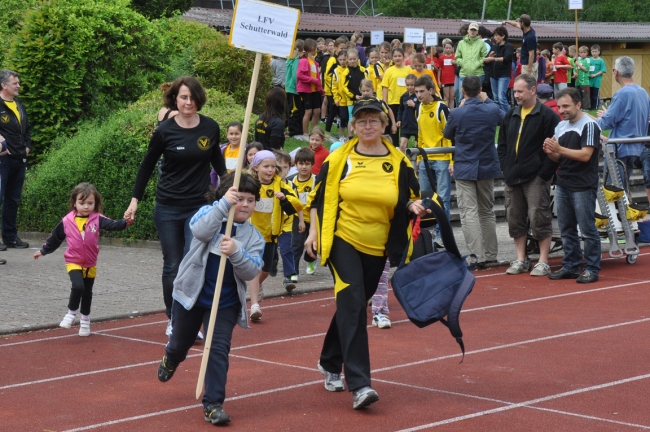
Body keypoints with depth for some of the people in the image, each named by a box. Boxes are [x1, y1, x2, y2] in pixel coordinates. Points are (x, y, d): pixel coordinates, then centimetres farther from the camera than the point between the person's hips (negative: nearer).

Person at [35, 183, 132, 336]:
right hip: (73, 262, -2)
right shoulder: (67, 221, -7)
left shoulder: (97, 219, -8)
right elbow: (55, 238, 7)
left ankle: (85, 320, 30)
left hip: (90, 264, 2)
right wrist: (43, 251, 17)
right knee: (78, 286, -24)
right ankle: (71, 313, -2)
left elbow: (113, 225, -22)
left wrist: (126, 222, -41)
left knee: (87, 292, 13)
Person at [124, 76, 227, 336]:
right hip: (168, 209, -1)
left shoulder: (211, 128, -3)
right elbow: (147, 166, 3)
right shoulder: (165, 131, -8)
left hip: (199, 207, 1)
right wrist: (135, 200, 1)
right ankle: (173, 319, 18)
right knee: (172, 266, 3)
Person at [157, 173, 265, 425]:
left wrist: (235, 252, -34)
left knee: (219, 349, -10)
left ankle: (213, 404, -4)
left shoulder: (253, 236, -5)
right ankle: (170, 360, 56)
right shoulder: (209, 213, -9)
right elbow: (200, 231, -32)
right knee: (181, 343, 19)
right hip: (191, 294, 0)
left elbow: (251, 272, -16)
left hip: (225, 303, 0)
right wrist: (224, 204, -40)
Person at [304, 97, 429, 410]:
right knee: (352, 304, -17)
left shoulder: (398, 162, 3)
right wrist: (313, 232, -1)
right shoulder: (339, 159, -1)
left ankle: (330, 363, 38)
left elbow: (409, 199, 9)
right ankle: (359, 384, -22)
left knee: (352, 306, 15)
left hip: (376, 247, 3)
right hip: (341, 240, -3)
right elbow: (319, 196, 5)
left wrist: (415, 206, -12)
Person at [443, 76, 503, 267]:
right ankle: (490, 255, 20)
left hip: (464, 168, -4)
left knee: (469, 213, -6)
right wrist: (487, 100, 27)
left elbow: (448, 135, 6)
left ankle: (477, 256, -16)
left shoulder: (456, 113, -15)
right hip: (487, 167, 4)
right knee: (487, 211, 15)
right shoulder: (492, 110, -6)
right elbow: (503, 117, 20)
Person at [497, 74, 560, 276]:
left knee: (539, 219, -5)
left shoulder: (547, 115, -7)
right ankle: (521, 260, 18)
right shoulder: (511, 116, 13)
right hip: (513, 177, 7)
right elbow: (502, 144, 19)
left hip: (535, 178, -7)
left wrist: (544, 173, -15)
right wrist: (505, 168, 6)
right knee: (515, 219, 9)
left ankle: (543, 262, 2)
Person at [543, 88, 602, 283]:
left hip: (583, 186, -8)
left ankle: (592, 269, 2)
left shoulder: (589, 125, -10)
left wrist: (559, 149, -22)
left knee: (587, 230, -3)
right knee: (566, 230, 11)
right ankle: (570, 267, 19)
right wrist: (550, 152, -4)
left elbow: (585, 155, -19)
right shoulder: (561, 126, 13)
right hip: (563, 184, 8)